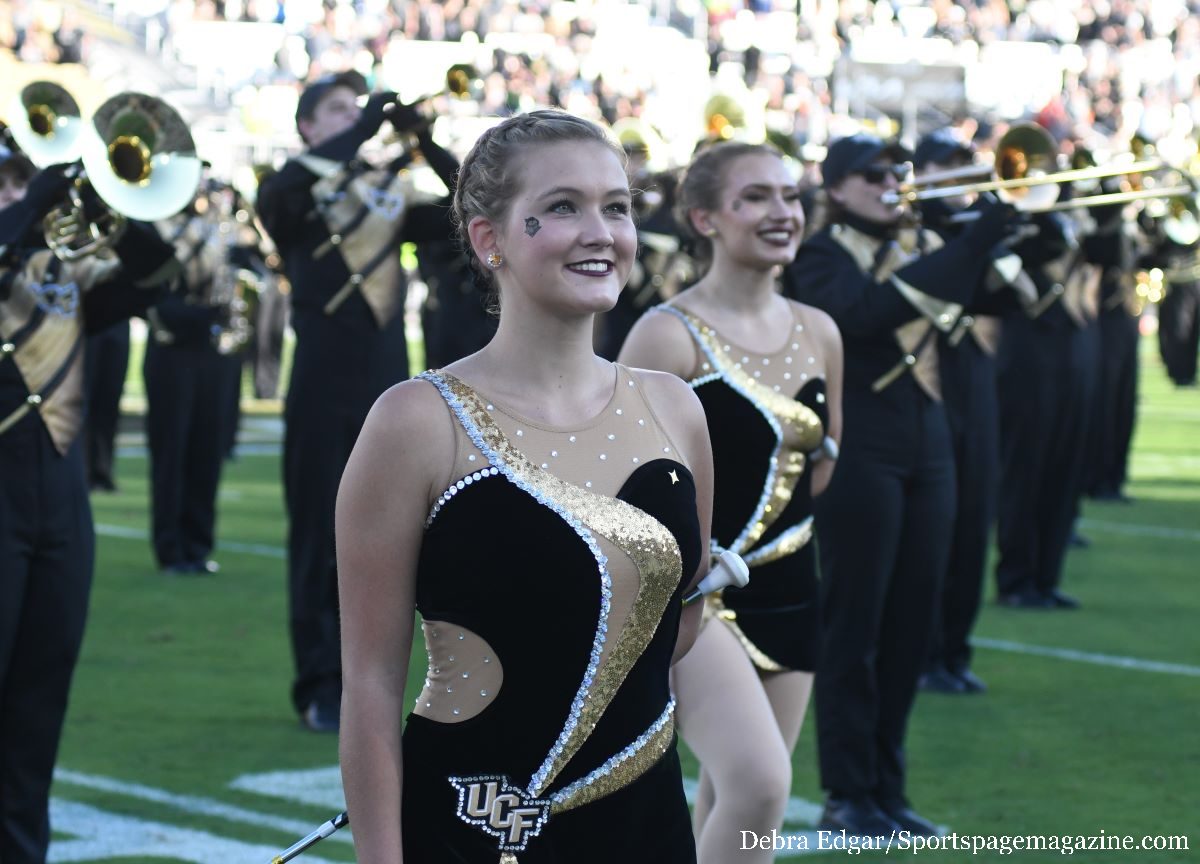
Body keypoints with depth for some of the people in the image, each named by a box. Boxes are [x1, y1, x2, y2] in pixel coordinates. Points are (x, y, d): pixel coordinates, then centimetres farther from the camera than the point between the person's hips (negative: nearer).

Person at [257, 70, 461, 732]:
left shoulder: (388, 192, 13)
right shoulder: (294, 194, 0)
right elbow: (286, 185, -24)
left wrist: (425, 144, -10)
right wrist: (366, 128, -22)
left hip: (387, 389, 4)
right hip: (324, 388, -4)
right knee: (319, 539, 0)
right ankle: (320, 688, 5)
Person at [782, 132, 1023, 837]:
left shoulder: (924, 245, 17)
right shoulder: (822, 257, -4)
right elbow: (863, 311, -23)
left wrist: (996, 239, -11)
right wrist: (966, 250, -26)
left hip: (927, 448, 6)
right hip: (859, 449, -6)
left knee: (910, 626, 7)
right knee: (854, 623, -4)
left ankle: (887, 787, 15)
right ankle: (848, 796, 1)